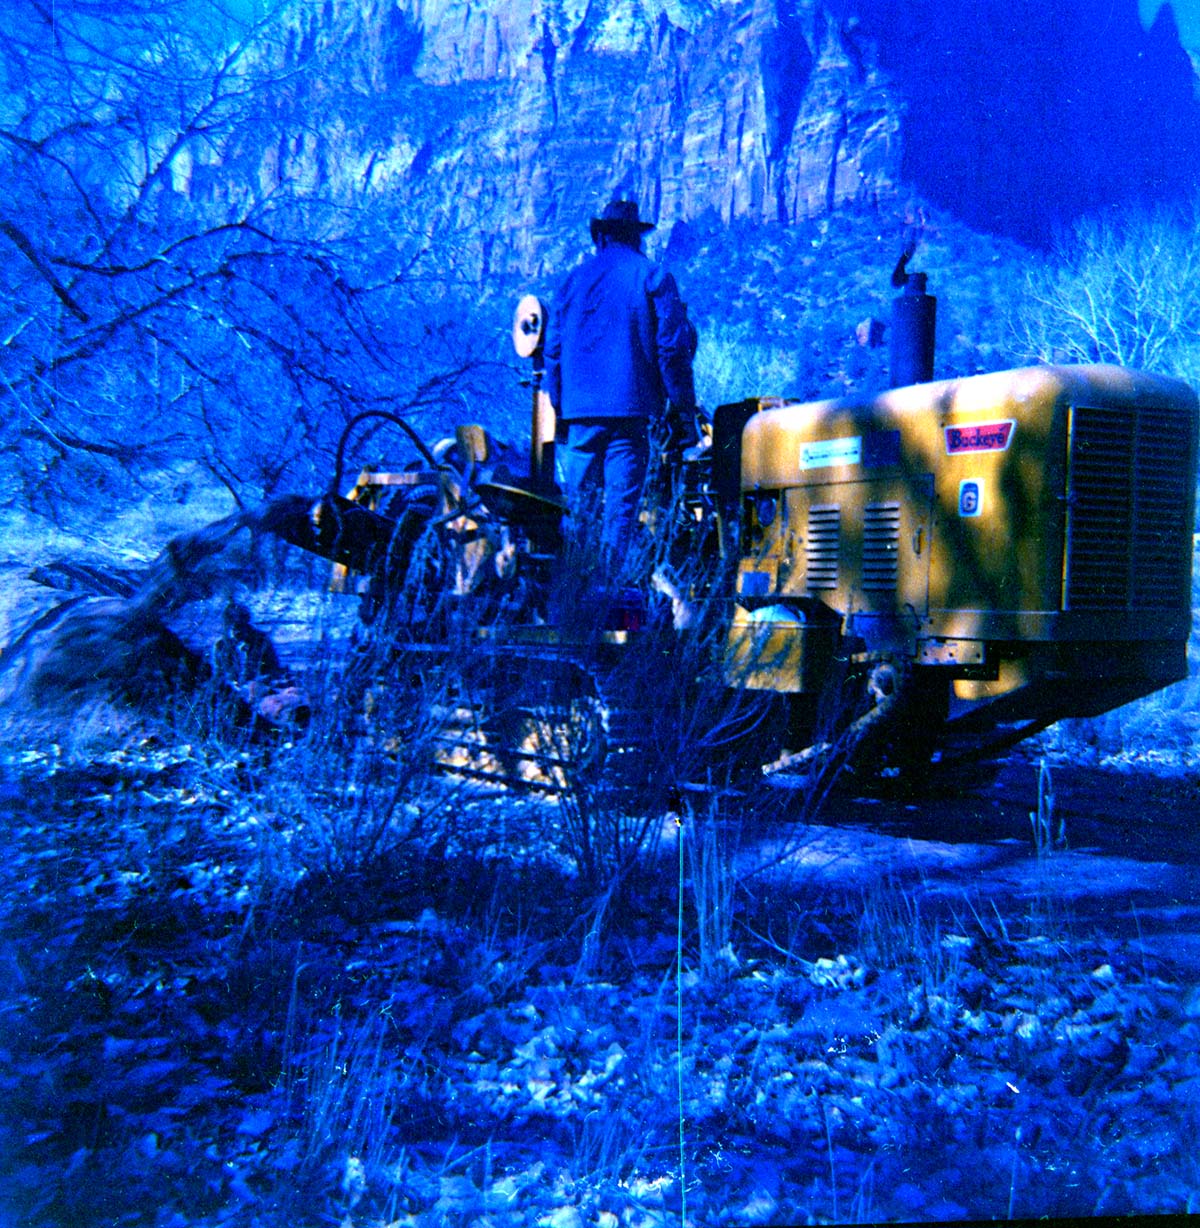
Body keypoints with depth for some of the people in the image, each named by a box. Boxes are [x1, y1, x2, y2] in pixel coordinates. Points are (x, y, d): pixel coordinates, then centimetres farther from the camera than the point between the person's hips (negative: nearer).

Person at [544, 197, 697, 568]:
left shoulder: (572, 280, 13)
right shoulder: (653, 277, 3)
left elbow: (554, 349, 13)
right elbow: (673, 346, -3)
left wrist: (559, 407, 19)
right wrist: (682, 407, 2)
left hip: (579, 411, 3)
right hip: (630, 409, -3)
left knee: (577, 502, 7)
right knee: (621, 504, -2)